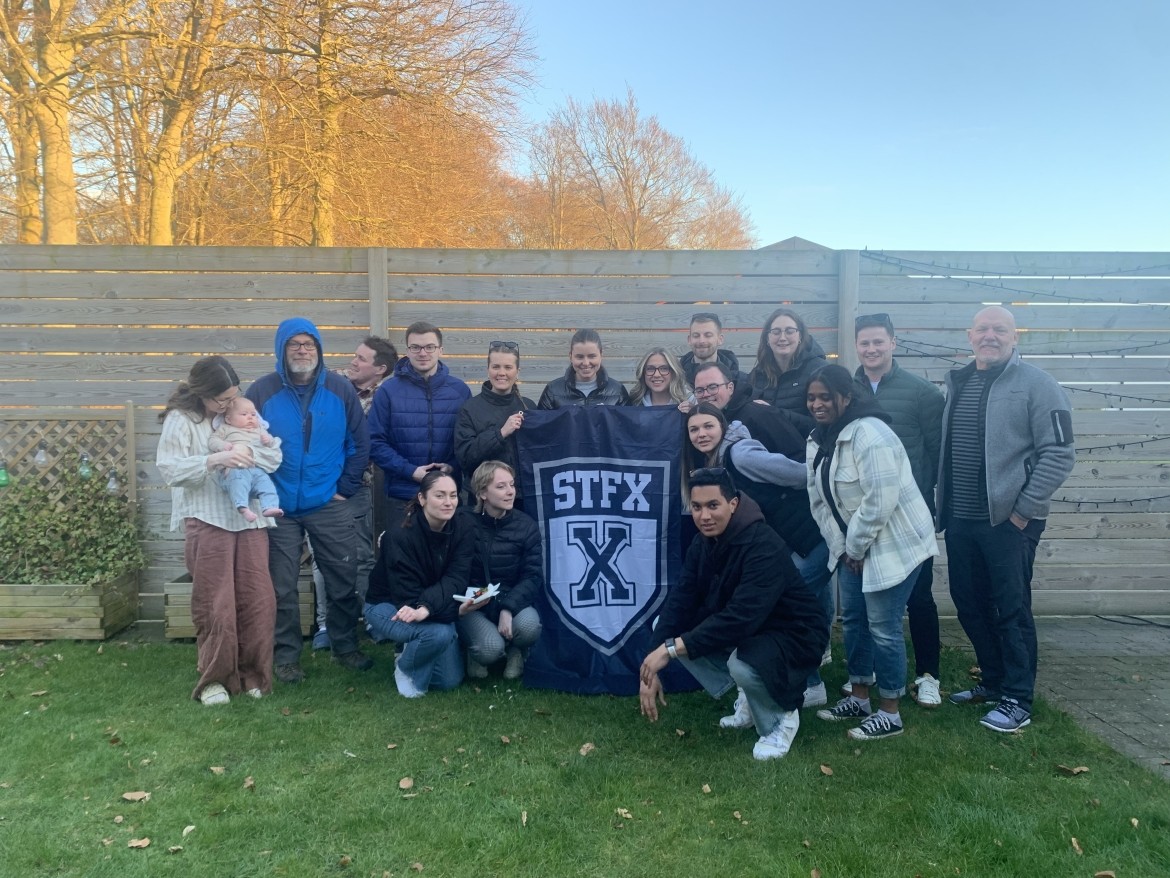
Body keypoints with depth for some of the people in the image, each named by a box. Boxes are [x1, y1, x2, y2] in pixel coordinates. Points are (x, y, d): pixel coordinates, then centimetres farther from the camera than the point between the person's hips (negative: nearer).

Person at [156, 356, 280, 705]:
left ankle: (252, 673, 17)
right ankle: (213, 678, 15)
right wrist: (214, 460, -24)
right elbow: (170, 469, -12)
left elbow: (275, 455, 5)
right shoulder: (181, 418, -2)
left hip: (250, 517, 4)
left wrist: (249, 451, -15)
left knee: (258, 599, 3)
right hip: (207, 520, -4)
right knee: (215, 604, 0)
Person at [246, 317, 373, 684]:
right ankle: (286, 656, 20)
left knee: (343, 582, 7)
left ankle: (346, 647, 24)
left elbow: (359, 444, 5)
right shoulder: (262, 392, -2)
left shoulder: (340, 390, 1)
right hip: (279, 509, -1)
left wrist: (346, 488, 0)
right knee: (281, 587, 6)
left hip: (331, 507, 1)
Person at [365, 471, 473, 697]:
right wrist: (460, 607, -38)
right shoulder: (399, 537, -28)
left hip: (433, 611, 5)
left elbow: (456, 580, -25)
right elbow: (408, 597, -27)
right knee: (440, 633, -33)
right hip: (387, 606, -5)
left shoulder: (463, 528, -16)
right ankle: (406, 668, -1)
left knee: (450, 680, -2)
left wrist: (427, 608, -44)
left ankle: (413, 647, 25)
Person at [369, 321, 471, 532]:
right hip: (401, 496, -1)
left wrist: (452, 467, -12)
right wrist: (410, 471, -14)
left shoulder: (459, 390, 4)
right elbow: (375, 442, -5)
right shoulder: (389, 390, -2)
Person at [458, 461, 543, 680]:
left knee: (529, 625, -32)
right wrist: (462, 603, -25)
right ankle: (477, 654, 10)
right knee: (490, 649, -30)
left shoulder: (525, 525, -3)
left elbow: (533, 576, -7)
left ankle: (516, 652, 6)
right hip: (473, 605, -2)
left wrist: (508, 608, -22)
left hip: (513, 600, 2)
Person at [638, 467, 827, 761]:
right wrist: (651, 669, -21)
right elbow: (680, 603, -10)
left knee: (743, 663, -39)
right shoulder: (703, 543, -5)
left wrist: (671, 649, -40)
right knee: (665, 627, -4)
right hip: (746, 632, 8)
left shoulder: (764, 547, -31)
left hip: (794, 635, -8)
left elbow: (740, 618, -41)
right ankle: (747, 698, 8)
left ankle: (782, 718, -2)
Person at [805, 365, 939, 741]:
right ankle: (859, 699, 31)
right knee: (853, 620, 15)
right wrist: (842, 546, 3)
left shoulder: (869, 434, -23)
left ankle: (889, 714, 11)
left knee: (882, 627, -4)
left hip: (893, 543, -9)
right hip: (853, 545, 9)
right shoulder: (818, 440, 5)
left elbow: (881, 500, -26)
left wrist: (857, 547, -16)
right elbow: (819, 499, 9)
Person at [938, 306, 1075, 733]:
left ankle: (1017, 701, 13)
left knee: (1012, 610, 0)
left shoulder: (1036, 384, -7)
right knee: (969, 604, 14)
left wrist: (1024, 510, -14)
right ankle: (994, 683, 31)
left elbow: (1059, 454, -11)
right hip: (960, 521, 7)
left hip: (1009, 521, -6)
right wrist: (943, 503, 12)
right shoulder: (957, 383, 12)